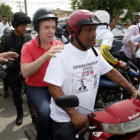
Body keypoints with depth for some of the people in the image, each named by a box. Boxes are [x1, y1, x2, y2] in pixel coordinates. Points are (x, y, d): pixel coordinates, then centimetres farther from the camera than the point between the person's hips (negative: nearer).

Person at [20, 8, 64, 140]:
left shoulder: (59, 45, 4)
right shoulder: (28, 47, -5)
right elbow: (25, 72, -19)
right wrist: (45, 56, -29)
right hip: (36, 88, -3)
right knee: (46, 112, -28)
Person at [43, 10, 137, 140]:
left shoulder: (95, 52, 1)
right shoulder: (61, 55, -21)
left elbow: (111, 71, 6)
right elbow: (54, 88, -26)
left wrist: (133, 90, -2)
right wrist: (73, 113, -32)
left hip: (87, 116, 7)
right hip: (64, 119, -6)